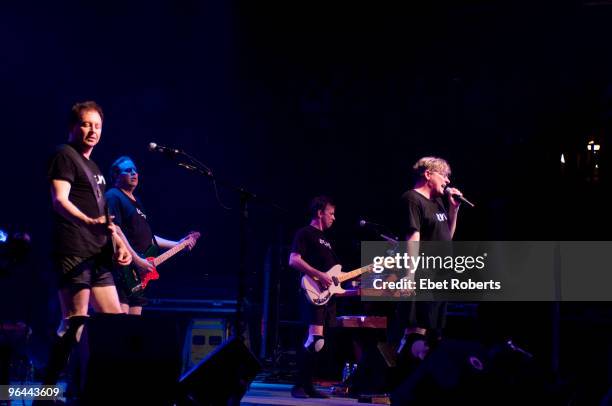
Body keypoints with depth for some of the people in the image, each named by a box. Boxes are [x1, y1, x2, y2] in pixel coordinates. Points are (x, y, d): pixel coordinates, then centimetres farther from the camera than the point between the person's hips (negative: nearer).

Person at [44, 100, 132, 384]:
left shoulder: (92, 166, 24)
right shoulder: (65, 155, -3)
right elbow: (59, 200, -18)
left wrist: (118, 242, 19)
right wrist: (89, 222, -35)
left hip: (97, 255, 9)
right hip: (74, 253, -9)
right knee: (74, 324, -14)